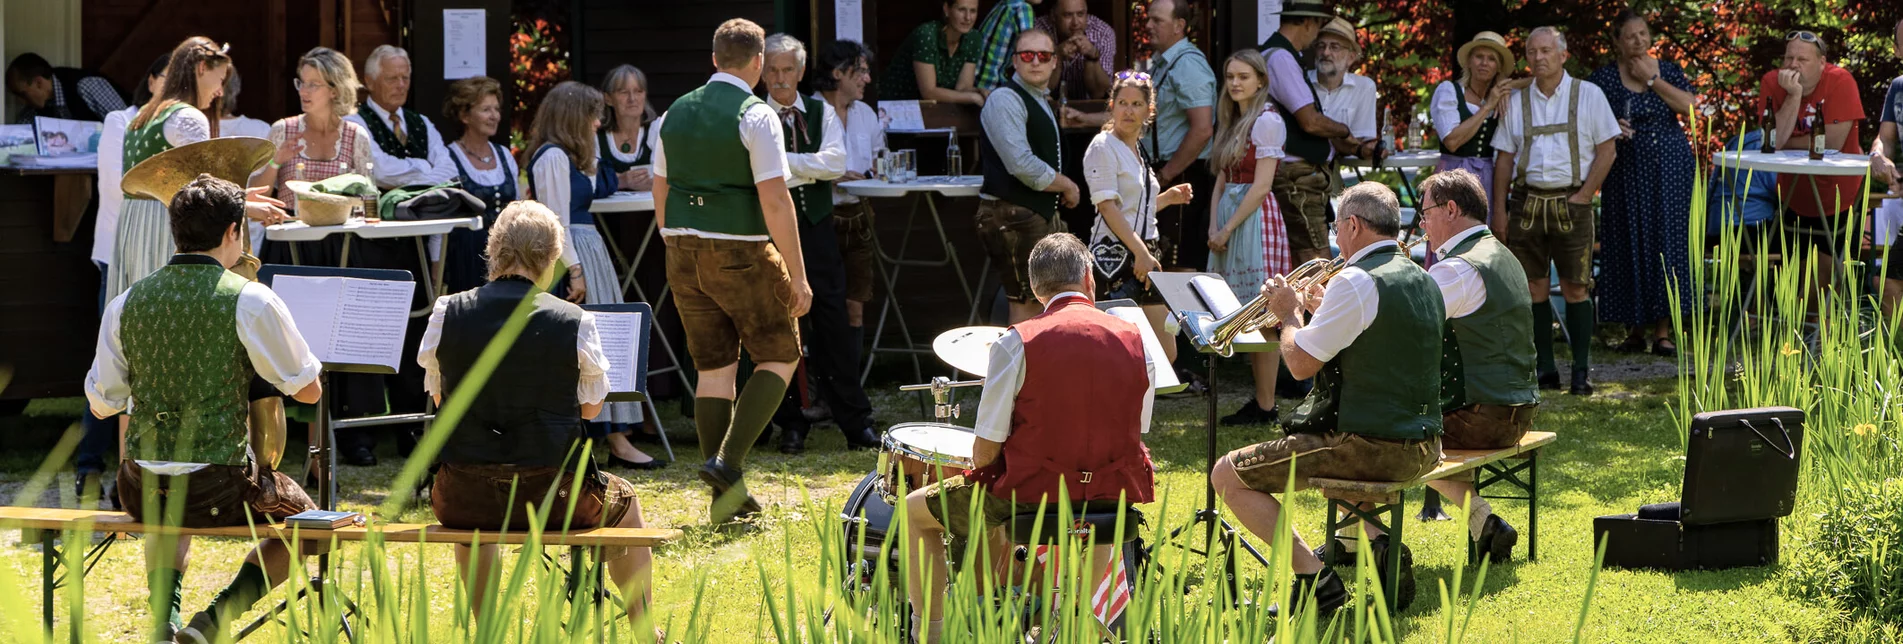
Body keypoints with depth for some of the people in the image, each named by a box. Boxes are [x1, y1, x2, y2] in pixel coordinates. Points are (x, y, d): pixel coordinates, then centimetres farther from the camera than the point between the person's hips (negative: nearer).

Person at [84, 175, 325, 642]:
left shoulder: (126, 304, 0)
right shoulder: (251, 301, -11)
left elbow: (101, 404, 9)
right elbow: (308, 391, -3)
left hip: (142, 491, 4)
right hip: (220, 489, -4)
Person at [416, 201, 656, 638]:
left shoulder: (447, 313, -5)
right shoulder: (575, 322, -9)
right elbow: (591, 407, 5)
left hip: (463, 500, 2)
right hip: (550, 498, -2)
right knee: (623, 501, 31)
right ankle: (642, 633, 38)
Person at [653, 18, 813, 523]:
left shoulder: (675, 114, 8)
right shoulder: (757, 117, -12)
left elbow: (660, 194, 13)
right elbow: (775, 201, -17)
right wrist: (798, 276, -14)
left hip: (685, 253, 6)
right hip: (741, 254, -6)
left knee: (714, 369, 11)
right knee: (778, 358, 10)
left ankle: (727, 498, 11)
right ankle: (728, 462, -8)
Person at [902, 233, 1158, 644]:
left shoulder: (1017, 343, -12)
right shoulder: (1136, 341, 0)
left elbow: (985, 448, -11)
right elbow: (1137, 431, 8)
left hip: (1032, 494, -4)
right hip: (1116, 496, 4)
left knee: (916, 510, 19)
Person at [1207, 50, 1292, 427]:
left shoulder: (1266, 121, -10)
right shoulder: (1233, 121, 17)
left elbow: (1261, 185, -15)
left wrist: (1228, 229, -14)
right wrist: (1213, 225, 3)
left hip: (1255, 218, -9)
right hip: (1229, 220, 9)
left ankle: (1266, 407, -6)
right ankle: (1259, 400, 13)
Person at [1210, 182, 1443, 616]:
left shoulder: (1357, 283, -17)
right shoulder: (1423, 281, 11)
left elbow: (1301, 363, -15)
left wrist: (1290, 313, 3)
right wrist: (1321, 311, 20)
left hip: (1370, 445, -9)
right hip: (1423, 447, 9)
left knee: (1228, 476, -2)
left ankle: (1315, 578, -11)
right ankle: (1375, 543, 17)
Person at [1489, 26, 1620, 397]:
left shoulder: (1587, 95, 3)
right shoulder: (1515, 101, 9)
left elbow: (1607, 150, 1)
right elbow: (1504, 157, 11)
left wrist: (1584, 196, -7)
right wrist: (1499, 210, 4)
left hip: (1571, 202, -3)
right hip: (1527, 202, 3)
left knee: (1575, 289, -4)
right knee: (1534, 288, 2)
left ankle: (1582, 371, 0)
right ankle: (1545, 370, 8)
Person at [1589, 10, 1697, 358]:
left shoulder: (1668, 70, 7)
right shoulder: (1605, 78, 1)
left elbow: (1689, 105, -8)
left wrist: (1652, 79, -8)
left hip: (1670, 170, 1)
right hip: (1627, 171, -1)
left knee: (1666, 242, -1)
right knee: (1629, 246, -2)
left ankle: (1663, 330, 3)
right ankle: (1634, 329, 7)